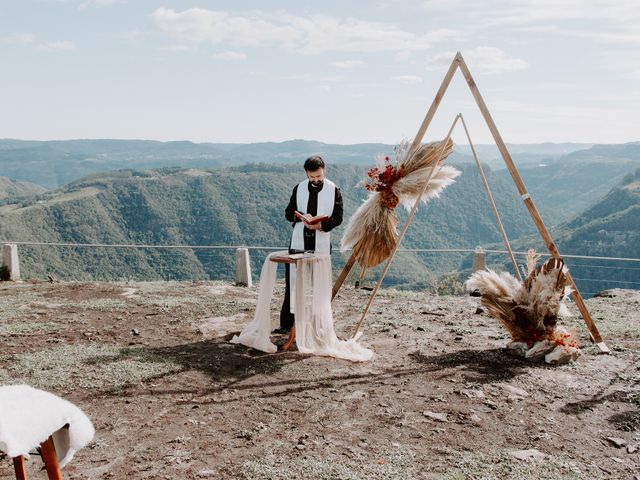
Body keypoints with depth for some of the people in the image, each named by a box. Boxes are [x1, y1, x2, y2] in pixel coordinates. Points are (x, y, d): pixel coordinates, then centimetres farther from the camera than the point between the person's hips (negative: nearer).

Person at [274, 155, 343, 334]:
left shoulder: (334, 190, 0)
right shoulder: (299, 188, 7)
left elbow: (338, 217, -3)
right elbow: (289, 213, 8)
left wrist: (321, 224, -22)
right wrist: (302, 216, -14)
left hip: (321, 244, -2)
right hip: (298, 242, 2)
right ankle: (286, 323, 6)